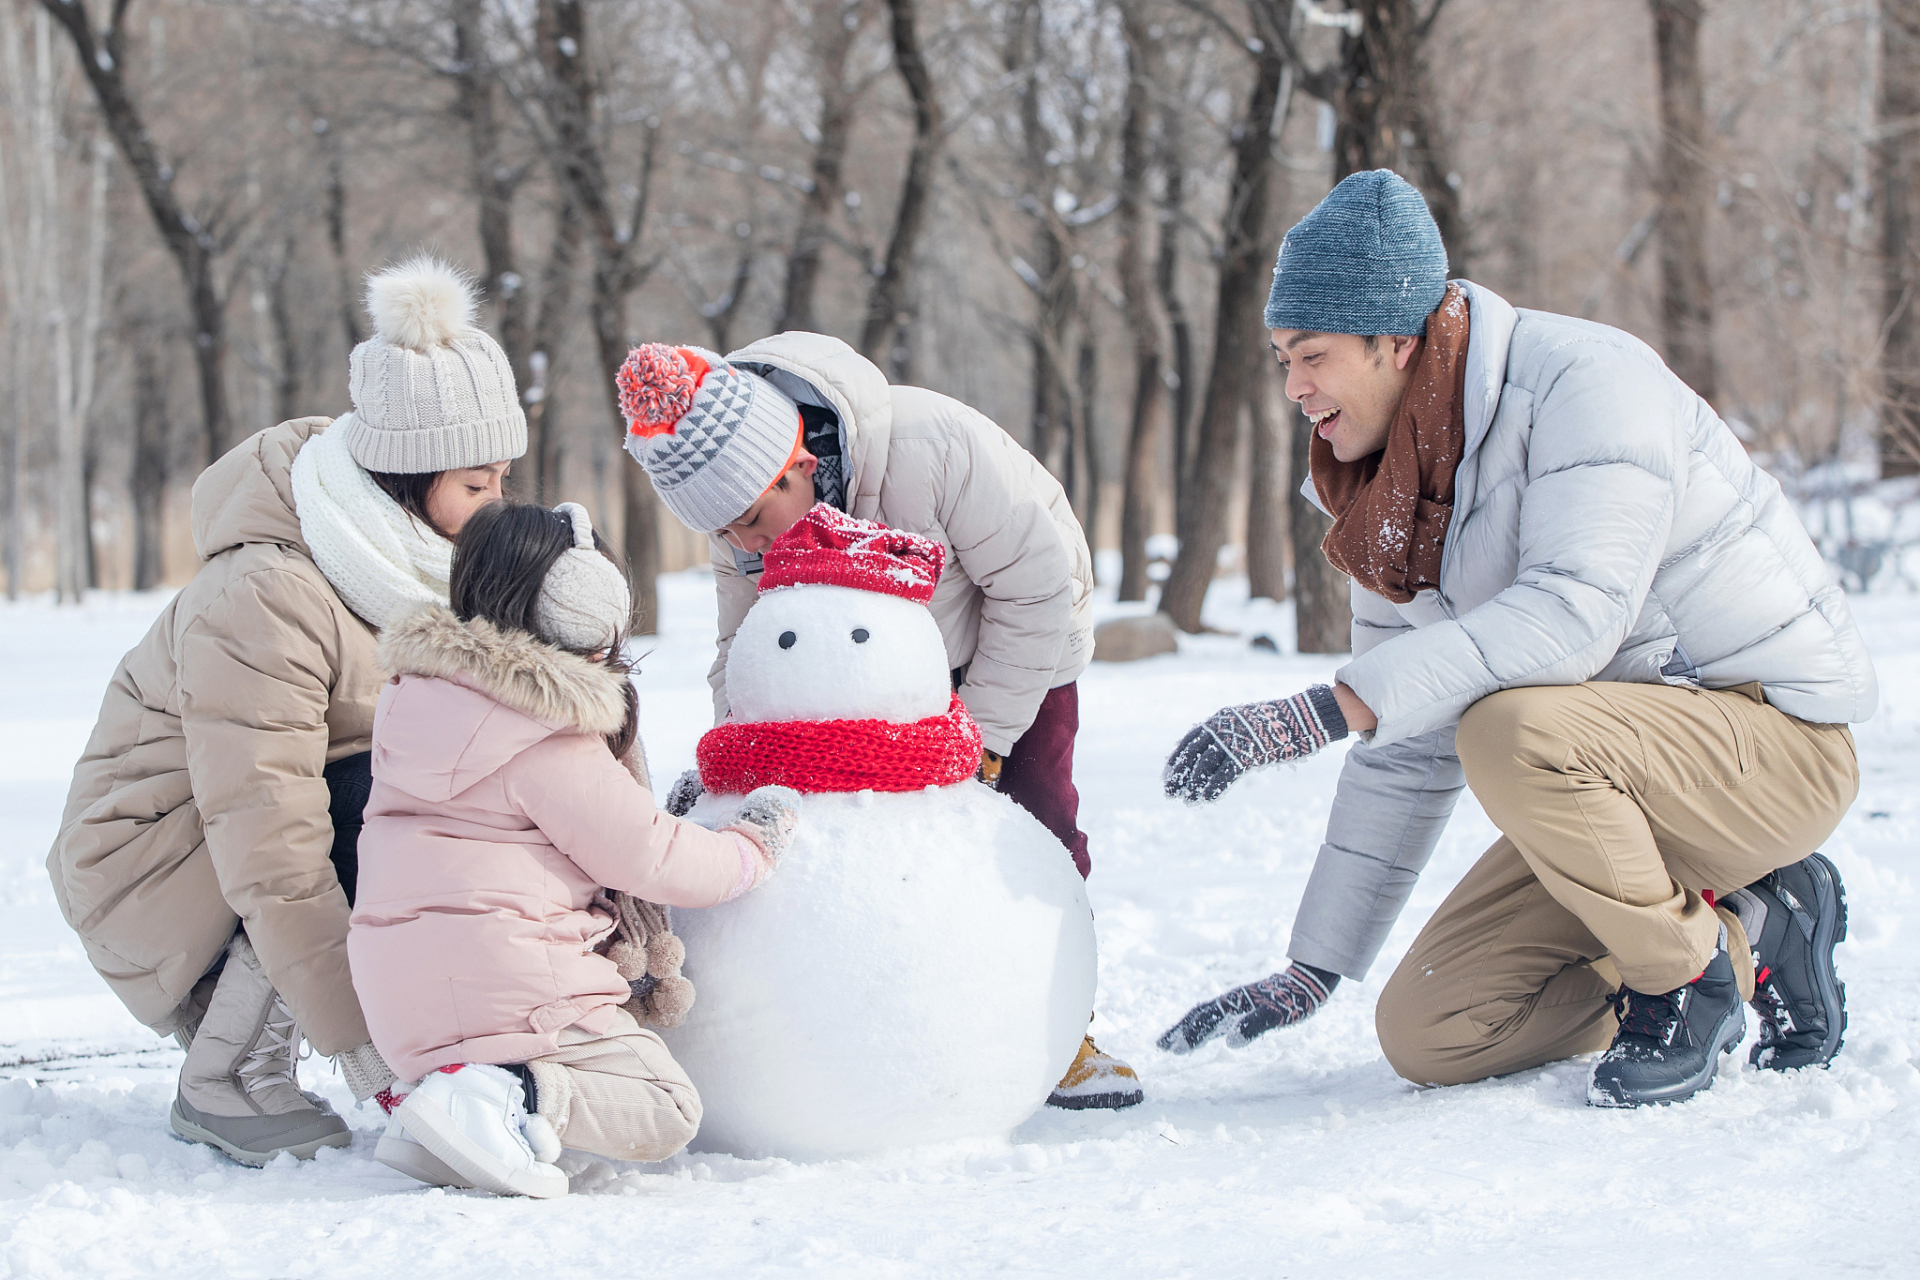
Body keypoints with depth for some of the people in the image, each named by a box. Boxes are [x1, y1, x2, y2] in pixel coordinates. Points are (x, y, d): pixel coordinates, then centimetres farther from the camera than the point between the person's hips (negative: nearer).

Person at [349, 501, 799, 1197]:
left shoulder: (415, 694, 13)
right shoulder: (552, 747, -12)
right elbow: (648, 855, -8)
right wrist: (748, 849, 11)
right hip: (504, 978, -8)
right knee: (668, 1110, 0)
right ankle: (511, 1096, -24)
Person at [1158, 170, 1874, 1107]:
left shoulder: (1583, 379, -20)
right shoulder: (1388, 488, 5)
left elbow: (1574, 613, -35)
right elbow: (1404, 754, 8)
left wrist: (1323, 710, -39)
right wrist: (1312, 969, 4)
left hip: (1777, 737, -8)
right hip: (1612, 773, 9)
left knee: (1510, 729, -35)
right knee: (1427, 1036, -1)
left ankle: (1690, 976, -10)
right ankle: (1747, 932, 12)